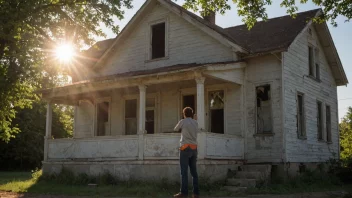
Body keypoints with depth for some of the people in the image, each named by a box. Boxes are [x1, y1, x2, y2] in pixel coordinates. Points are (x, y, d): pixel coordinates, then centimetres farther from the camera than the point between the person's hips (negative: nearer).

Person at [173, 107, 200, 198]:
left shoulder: (183, 121, -1)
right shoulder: (195, 123, 12)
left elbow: (176, 129, 14)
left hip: (185, 147, -5)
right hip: (194, 148, 5)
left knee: (184, 171, -7)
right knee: (194, 171, 6)